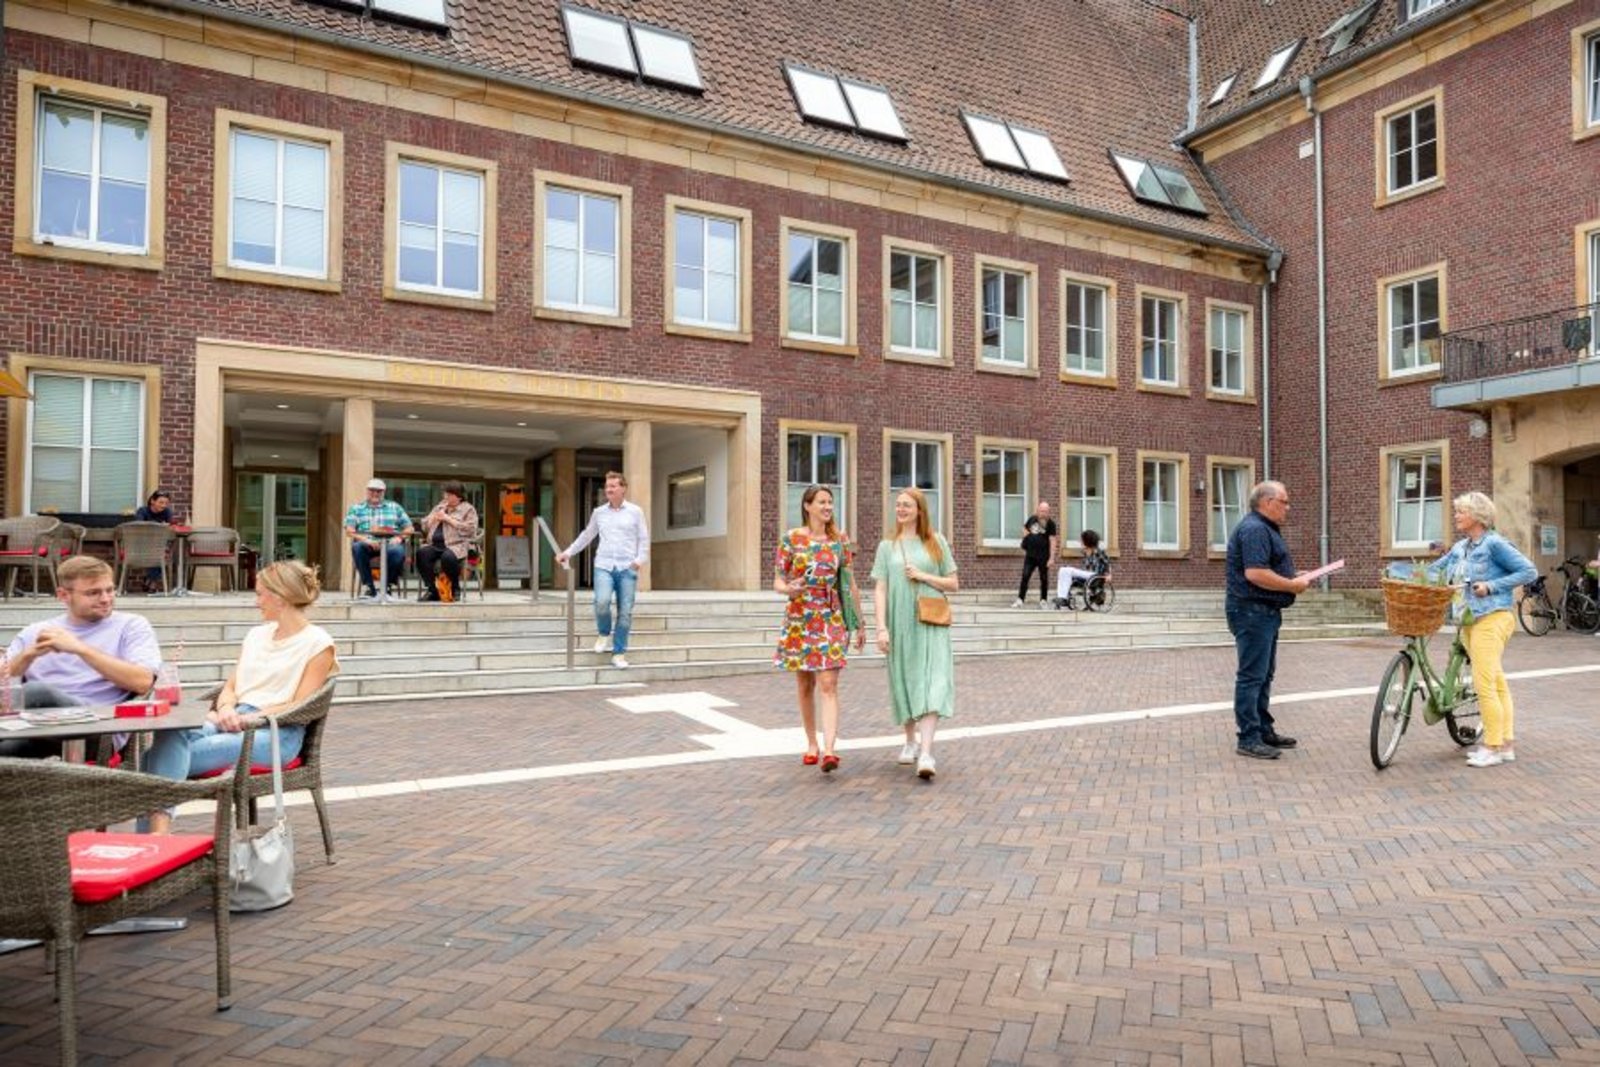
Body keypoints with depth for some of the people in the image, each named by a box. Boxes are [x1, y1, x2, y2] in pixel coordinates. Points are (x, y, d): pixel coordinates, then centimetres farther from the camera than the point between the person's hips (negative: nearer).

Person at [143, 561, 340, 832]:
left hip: (278, 732, -6)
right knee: (172, 732, -28)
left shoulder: (318, 643, 0)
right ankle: (158, 826, -41)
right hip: (234, 721, 6)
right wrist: (226, 708, -5)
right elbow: (230, 686, 18)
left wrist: (247, 718, -18)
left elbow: (298, 707, -7)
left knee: (176, 756, -27)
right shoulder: (256, 635, 23)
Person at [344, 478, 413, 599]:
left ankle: (389, 586, -16)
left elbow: (408, 528, 15)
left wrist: (399, 537, -8)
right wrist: (365, 539, -15)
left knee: (398, 551, -35)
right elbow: (349, 531, 4)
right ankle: (368, 587, -25)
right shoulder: (356, 508, 18)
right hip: (367, 544, 0)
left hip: (390, 543, 0)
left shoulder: (394, 507, 22)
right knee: (357, 547, -35)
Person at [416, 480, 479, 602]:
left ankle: (455, 589, -13)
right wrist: (435, 517, 3)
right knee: (421, 553, -26)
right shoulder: (438, 507, 26)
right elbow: (424, 527, 22)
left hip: (458, 545, -5)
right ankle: (432, 590, -19)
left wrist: (447, 518, -7)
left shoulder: (468, 509, 8)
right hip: (435, 545, 6)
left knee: (448, 557, -38)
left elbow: (469, 529, -9)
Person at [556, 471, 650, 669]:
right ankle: (604, 634, 8)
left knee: (625, 612, -2)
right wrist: (568, 552, 19)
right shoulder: (599, 512, 11)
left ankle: (619, 653, 10)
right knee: (601, 602, -22)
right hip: (603, 566, 1)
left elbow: (644, 539, 5)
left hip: (627, 569, -1)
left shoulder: (635, 511, 5)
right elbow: (586, 536, 22)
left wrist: (640, 560, -10)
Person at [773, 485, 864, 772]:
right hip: (799, 619, 0)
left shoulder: (840, 540, 5)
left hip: (832, 620, 0)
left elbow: (850, 584, 10)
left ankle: (829, 750, -19)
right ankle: (811, 743, 26)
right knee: (805, 686, 11)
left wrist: (860, 624, 11)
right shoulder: (791, 539, 0)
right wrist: (789, 589, -23)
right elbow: (777, 581, 1)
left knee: (828, 686, -12)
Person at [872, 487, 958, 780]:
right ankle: (911, 741, 29)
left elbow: (953, 583, 7)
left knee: (931, 684, -13)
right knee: (904, 682, 9)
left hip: (930, 625, -2)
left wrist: (923, 576, -8)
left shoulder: (936, 542, 6)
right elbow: (879, 590, 2)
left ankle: (926, 753, -20)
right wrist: (881, 628, -8)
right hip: (900, 626, 2)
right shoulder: (887, 546, 8)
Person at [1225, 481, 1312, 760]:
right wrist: (1292, 586, -17)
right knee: (1252, 676, -7)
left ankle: (1264, 731, 26)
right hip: (1253, 612, -11)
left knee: (1264, 675, 17)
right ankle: (1248, 739, -3)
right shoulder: (1254, 529, -17)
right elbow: (1255, 573, -26)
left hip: (1265, 612, 11)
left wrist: (1293, 575, 12)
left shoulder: (1265, 529, 18)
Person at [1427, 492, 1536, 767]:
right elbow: (1434, 569, 18)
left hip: (1492, 619, -8)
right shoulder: (1459, 548, 13)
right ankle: (1507, 743, 18)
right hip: (1469, 620, 8)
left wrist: (1491, 586, -16)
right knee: (1497, 683, 12)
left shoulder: (1494, 544, -9)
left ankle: (1493, 747, -3)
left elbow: (1529, 572, -10)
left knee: (1484, 683, -11)